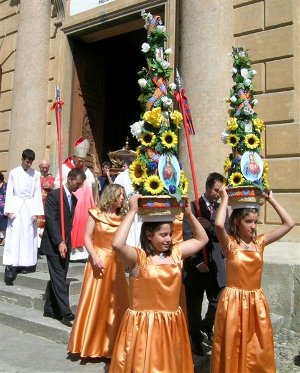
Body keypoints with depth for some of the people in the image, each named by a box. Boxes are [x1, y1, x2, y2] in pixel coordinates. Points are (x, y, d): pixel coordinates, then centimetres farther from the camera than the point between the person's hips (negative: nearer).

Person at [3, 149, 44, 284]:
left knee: (28, 236, 4)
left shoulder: (35, 174, 4)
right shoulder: (14, 173, 2)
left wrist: (36, 212, -3)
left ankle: (26, 264, 13)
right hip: (16, 207, -1)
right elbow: (9, 192, 2)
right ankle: (11, 266, -8)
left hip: (30, 207, 1)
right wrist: (9, 210, -6)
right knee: (14, 236, -6)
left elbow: (37, 193, 3)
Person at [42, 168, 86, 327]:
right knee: (59, 279, -6)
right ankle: (66, 314, -3)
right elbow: (50, 220, -17)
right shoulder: (54, 195, -12)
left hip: (65, 244, 8)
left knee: (58, 279, 11)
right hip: (54, 245, -8)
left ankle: (50, 310, 22)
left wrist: (67, 242, 9)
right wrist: (59, 242, -22)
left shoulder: (74, 198, 12)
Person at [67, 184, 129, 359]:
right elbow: (87, 237, -5)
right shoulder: (96, 213, -2)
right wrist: (94, 257, -17)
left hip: (116, 263, 4)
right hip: (99, 261, -3)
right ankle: (90, 343, 15)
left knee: (116, 302, 6)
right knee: (95, 301, 0)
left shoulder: (122, 217, 8)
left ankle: (110, 343, 21)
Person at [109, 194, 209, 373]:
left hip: (172, 324, 5)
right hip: (143, 324, -5)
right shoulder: (138, 257, -14)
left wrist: (189, 214, 0)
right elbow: (117, 244, -33)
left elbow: (202, 239, 13)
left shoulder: (175, 252, 3)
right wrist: (132, 212, -28)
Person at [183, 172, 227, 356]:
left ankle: (207, 327, 39)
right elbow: (187, 236, -13)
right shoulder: (192, 207, -7)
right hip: (195, 265, -4)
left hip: (216, 265, 4)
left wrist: (211, 226, -20)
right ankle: (196, 338, 29)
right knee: (194, 306, 7)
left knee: (218, 302, 9)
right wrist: (197, 262, -17)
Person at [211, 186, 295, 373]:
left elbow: (289, 223, 1)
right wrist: (225, 199, -19)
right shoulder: (229, 243, -9)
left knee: (257, 351, 15)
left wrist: (271, 199, 0)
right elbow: (219, 225, -32)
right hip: (234, 302, -4)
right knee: (233, 349, 8)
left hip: (256, 302, 4)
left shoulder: (260, 241, 3)